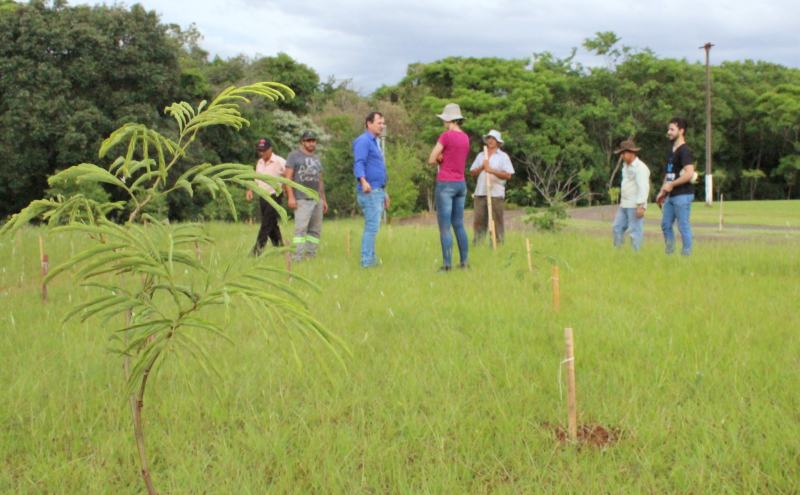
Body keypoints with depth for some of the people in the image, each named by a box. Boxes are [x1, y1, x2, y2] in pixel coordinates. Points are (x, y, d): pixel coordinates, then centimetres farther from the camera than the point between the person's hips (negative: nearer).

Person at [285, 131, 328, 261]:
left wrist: (324, 200, 21)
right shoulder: (294, 156, 3)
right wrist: (290, 197, -14)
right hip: (302, 200, -7)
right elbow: (288, 177, -4)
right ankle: (297, 257, -14)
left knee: (315, 230, 4)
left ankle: (311, 255, 9)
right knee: (301, 228, -13)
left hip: (317, 199, 7)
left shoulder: (316, 158, 23)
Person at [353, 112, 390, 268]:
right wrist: (363, 181, -39)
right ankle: (366, 261, -12)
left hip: (378, 191, 10)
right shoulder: (363, 141, -8)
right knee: (372, 226, -12)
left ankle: (371, 259, 14)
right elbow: (358, 163, -22)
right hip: (369, 192, -10)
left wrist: (385, 193, 28)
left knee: (372, 227, 11)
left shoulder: (374, 142, 23)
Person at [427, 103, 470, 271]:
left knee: (444, 226, -4)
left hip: (445, 184, -7)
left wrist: (440, 159, 8)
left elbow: (431, 160, -10)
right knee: (459, 225, 13)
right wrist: (444, 158, 5)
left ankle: (447, 264, -7)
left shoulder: (446, 136, -12)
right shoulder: (465, 137, 10)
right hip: (461, 184, 7)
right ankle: (465, 262, 13)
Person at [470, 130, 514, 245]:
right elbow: (473, 172, 13)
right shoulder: (480, 155, 19)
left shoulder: (503, 156, 6)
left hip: (496, 193, -3)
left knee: (497, 221, -4)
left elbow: (508, 175, -5)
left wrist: (492, 170, -11)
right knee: (479, 220, -1)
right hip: (480, 193, 3)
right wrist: (482, 167, -5)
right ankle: (477, 243, 2)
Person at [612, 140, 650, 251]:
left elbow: (643, 187, -18)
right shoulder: (626, 166, 18)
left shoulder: (640, 167, -12)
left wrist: (641, 206, -23)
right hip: (624, 205, 9)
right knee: (617, 228, 7)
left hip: (635, 206, -9)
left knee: (634, 231, -7)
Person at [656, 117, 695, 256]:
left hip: (683, 195, -9)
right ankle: (669, 253, 19)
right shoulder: (671, 150, 16)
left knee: (683, 226, -5)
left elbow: (689, 173, -22)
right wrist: (662, 192, 18)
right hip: (671, 195, 9)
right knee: (665, 224, 11)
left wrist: (671, 185, -16)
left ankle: (687, 254, 1)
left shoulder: (684, 151, -12)